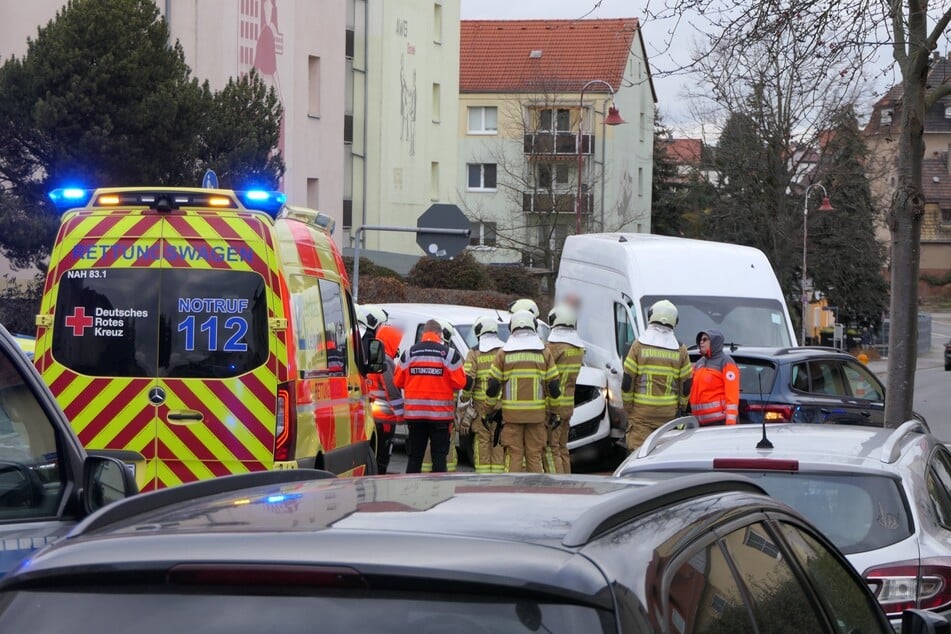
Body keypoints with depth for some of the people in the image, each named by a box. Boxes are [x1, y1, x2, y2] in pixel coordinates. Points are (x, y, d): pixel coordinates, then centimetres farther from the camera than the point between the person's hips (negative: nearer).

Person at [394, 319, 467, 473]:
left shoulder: (408, 353, 1)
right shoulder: (450, 354, -6)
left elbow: (398, 381, 5)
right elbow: (460, 383, -8)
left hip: (414, 413, 2)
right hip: (440, 414, -2)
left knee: (414, 455, 9)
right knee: (439, 455, 3)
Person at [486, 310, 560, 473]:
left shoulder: (503, 353, 2)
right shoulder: (544, 352, 4)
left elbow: (492, 386, -1)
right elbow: (554, 386, 2)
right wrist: (553, 410, 13)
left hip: (512, 413, -1)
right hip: (537, 413, 1)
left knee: (514, 455, 2)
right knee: (535, 455, 5)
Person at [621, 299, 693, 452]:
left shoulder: (639, 345, -3)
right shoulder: (680, 349, 4)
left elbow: (627, 382, -4)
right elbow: (686, 384, 6)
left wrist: (628, 407, 7)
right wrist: (680, 408, 19)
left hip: (641, 412, -2)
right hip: (669, 413, 2)